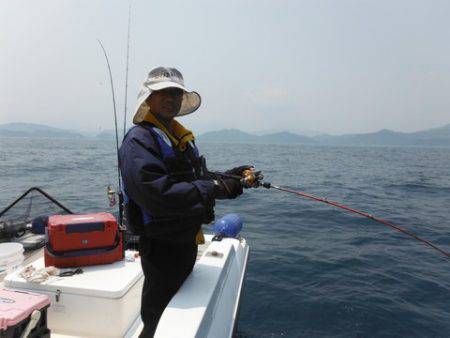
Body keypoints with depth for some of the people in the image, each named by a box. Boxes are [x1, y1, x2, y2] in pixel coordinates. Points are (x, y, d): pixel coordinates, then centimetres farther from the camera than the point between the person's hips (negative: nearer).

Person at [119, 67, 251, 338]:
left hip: (188, 241, 9)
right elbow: (156, 192, -31)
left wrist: (226, 176, -2)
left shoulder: (183, 137, 12)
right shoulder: (139, 139, -18)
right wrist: (215, 188, -31)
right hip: (162, 246, -9)